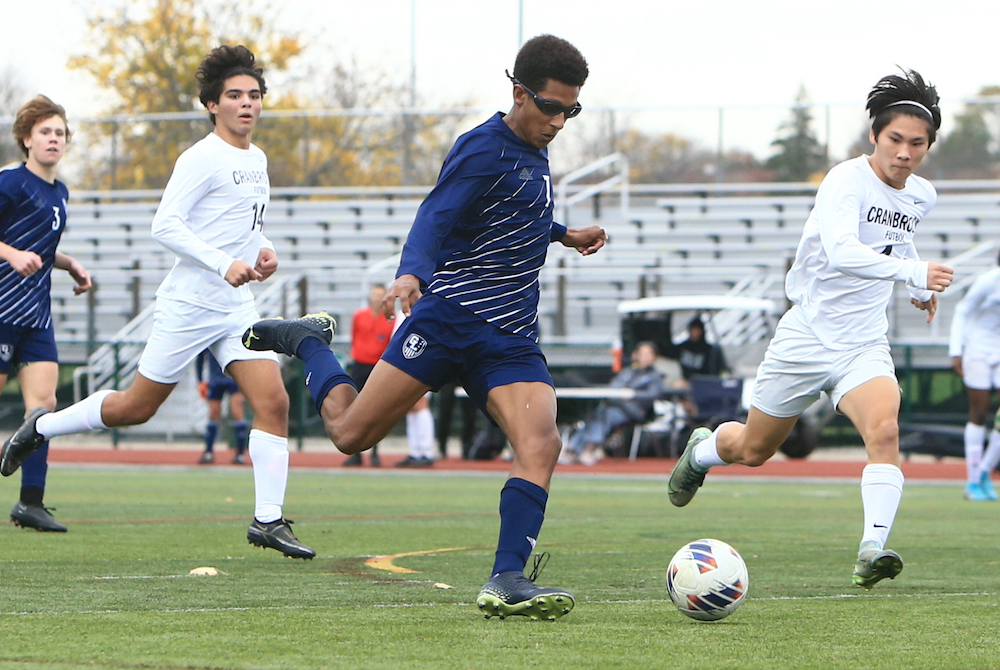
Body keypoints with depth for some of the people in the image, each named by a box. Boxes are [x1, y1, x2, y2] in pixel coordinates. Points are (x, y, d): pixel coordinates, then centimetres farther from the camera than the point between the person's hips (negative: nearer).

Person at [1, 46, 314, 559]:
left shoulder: (256, 160, 13)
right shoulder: (202, 159, -13)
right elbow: (165, 225, -19)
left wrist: (262, 250, 7)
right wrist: (224, 265, -26)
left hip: (236, 306, 7)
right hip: (188, 303, -7)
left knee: (273, 402, -9)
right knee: (137, 407, 3)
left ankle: (268, 520, -6)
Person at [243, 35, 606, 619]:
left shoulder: (533, 151, 15)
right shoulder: (483, 149, -11)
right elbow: (438, 216, -24)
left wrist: (566, 235, 46)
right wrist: (411, 274, -42)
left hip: (511, 339, 6)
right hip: (449, 315, -6)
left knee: (541, 444, -19)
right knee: (351, 433, -2)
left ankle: (507, 581, -23)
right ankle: (306, 340, 27)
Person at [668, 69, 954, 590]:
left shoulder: (921, 197, 3)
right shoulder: (846, 181, -20)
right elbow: (840, 251, -39)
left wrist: (918, 290, 17)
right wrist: (911, 272, -51)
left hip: (864, 346, 4)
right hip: (805, 337, -4)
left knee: (884, 430, -27)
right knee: (753, 450, 15)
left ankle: (873, 550, -35)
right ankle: (701, 451, 50)